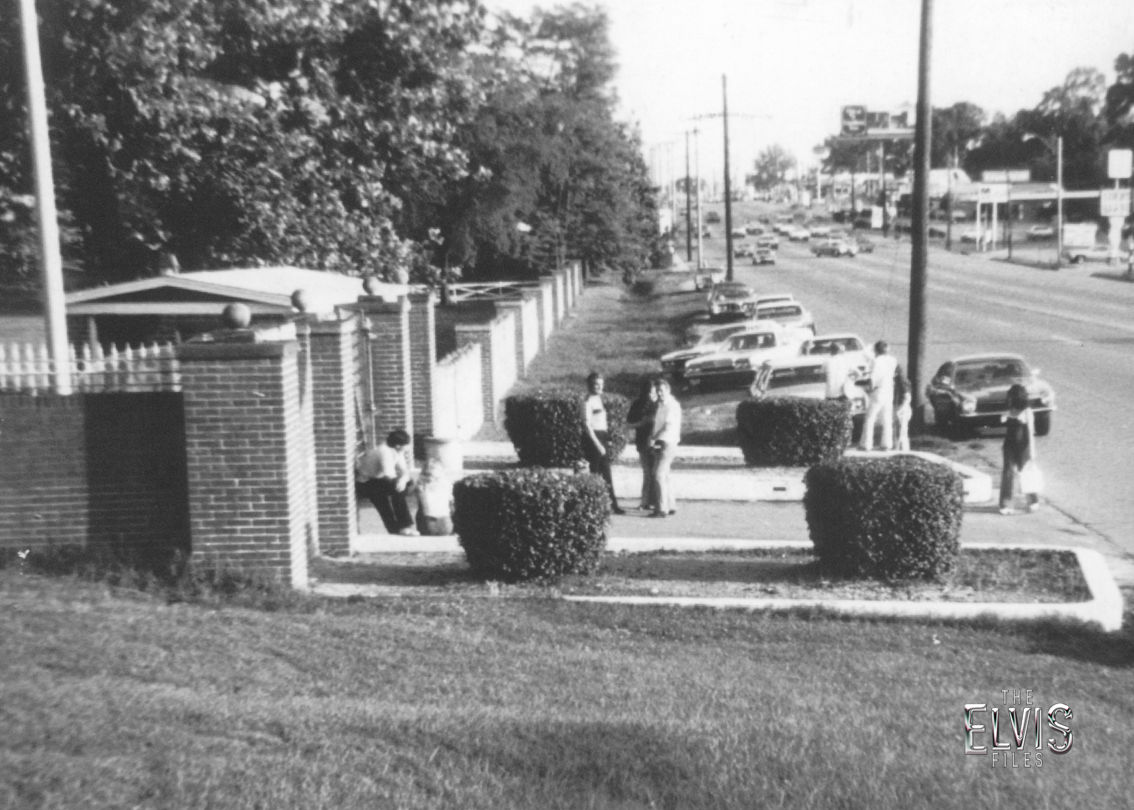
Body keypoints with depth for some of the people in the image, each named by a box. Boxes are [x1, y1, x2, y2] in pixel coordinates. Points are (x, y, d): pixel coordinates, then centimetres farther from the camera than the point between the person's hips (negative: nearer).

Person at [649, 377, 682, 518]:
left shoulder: (673, 405, -9)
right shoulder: (659, 405, 15)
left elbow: (670, 427, -15)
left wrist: (655, 439, -14)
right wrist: (652, 438, 3)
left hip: (668, 444, -8)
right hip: (658, 444, 8)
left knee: (659, 475, -13)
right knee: (663, 476, 11)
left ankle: (662, 508, -12)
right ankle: (671, 506, 19)